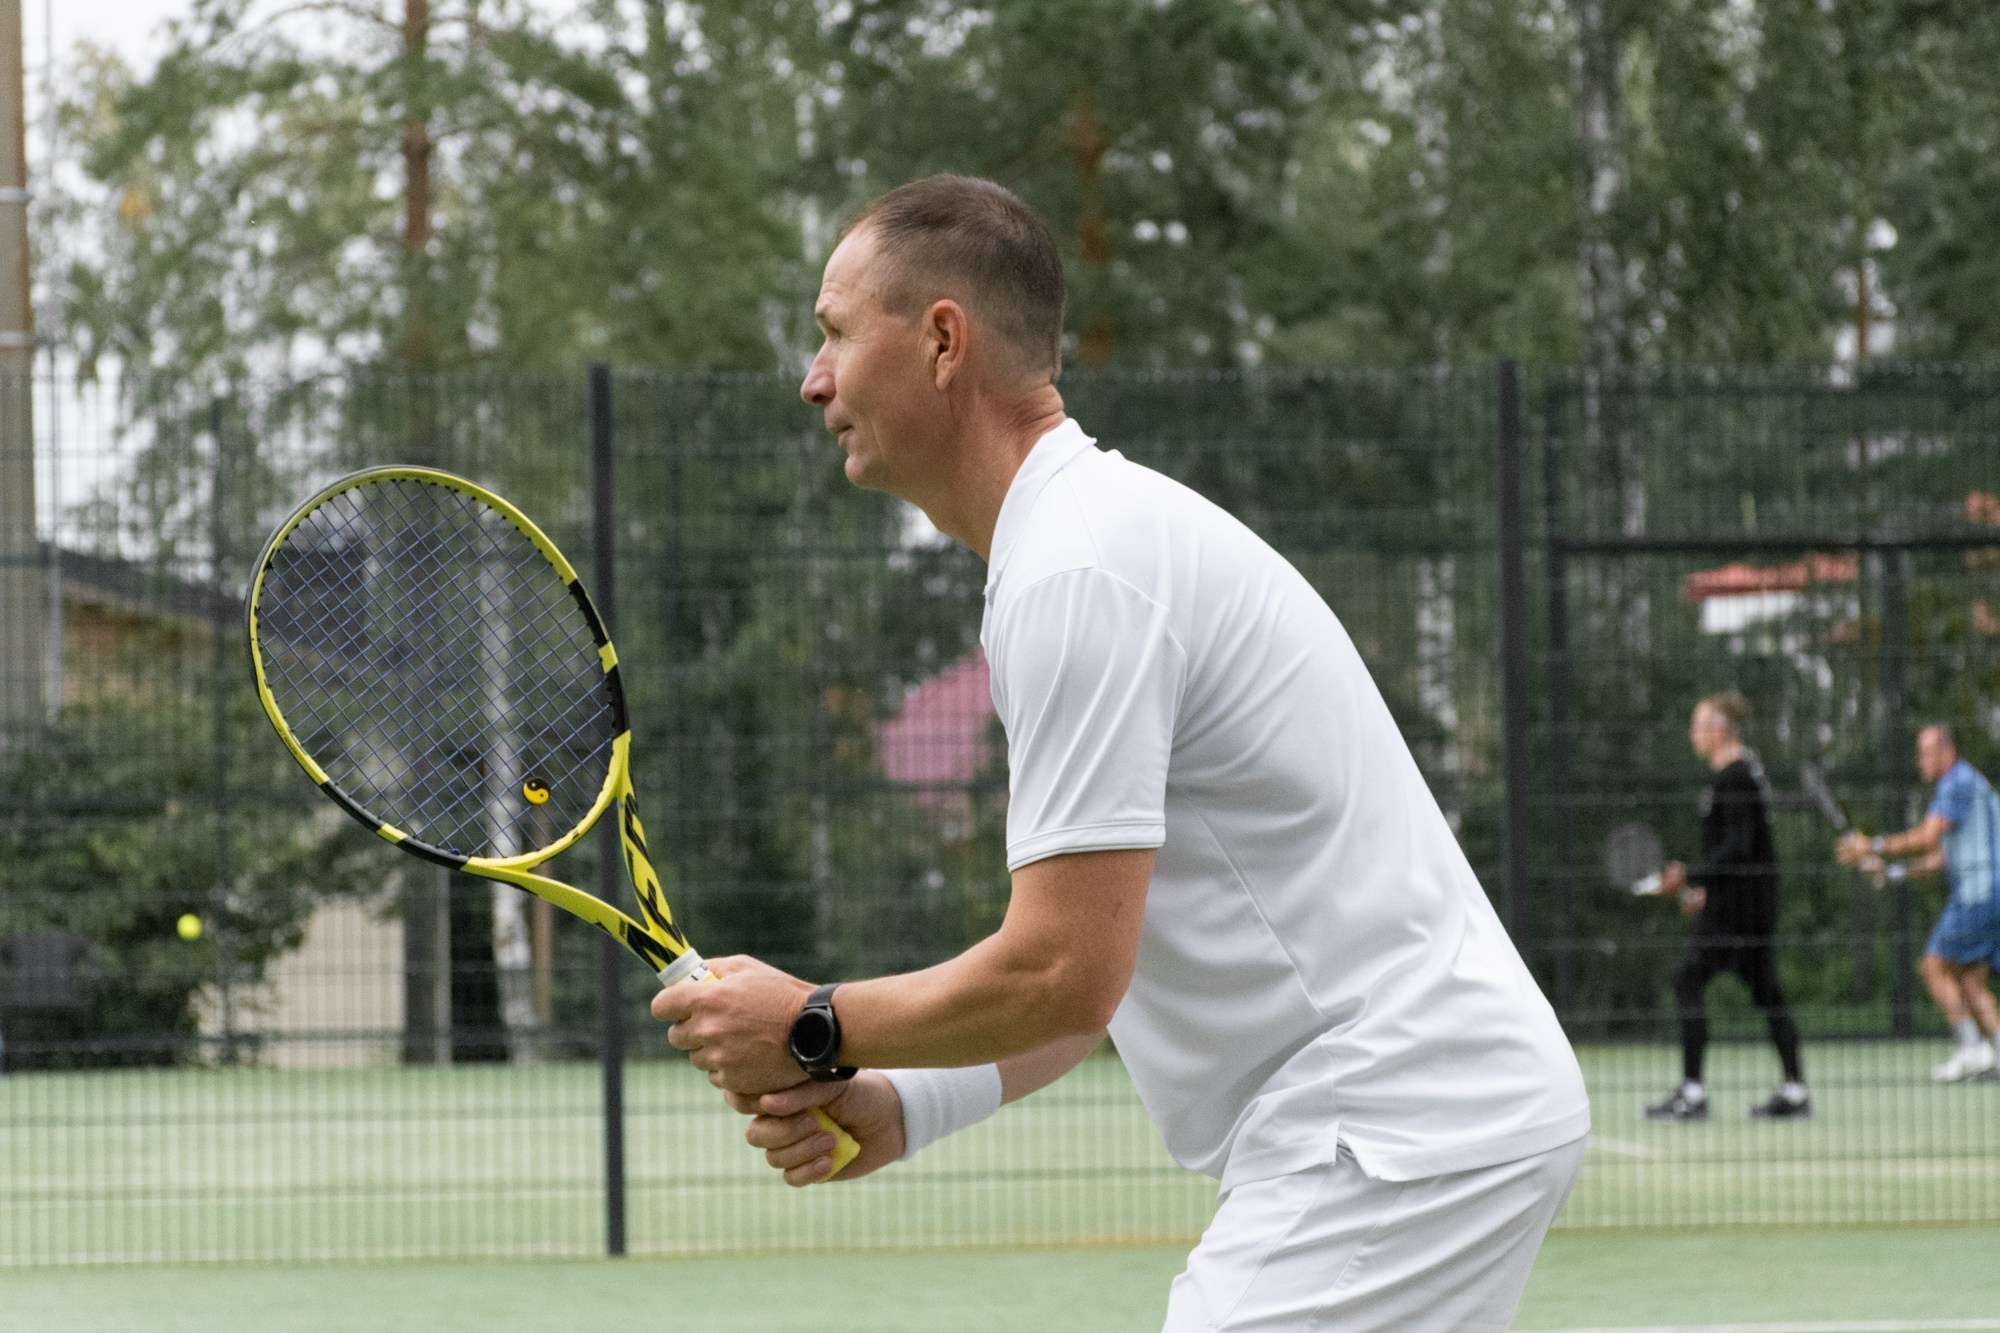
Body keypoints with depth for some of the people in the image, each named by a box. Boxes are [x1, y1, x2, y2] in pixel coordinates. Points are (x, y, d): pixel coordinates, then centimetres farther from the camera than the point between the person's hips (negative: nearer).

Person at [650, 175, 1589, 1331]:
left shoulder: (1074, 573, -16)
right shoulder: (1114, 523, 18)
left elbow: (1066, 974, -20)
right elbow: (1105, 959, 19)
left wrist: (813, 1030, -6)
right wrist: (901, 1105, 8)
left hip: (1401, 1140, -11)